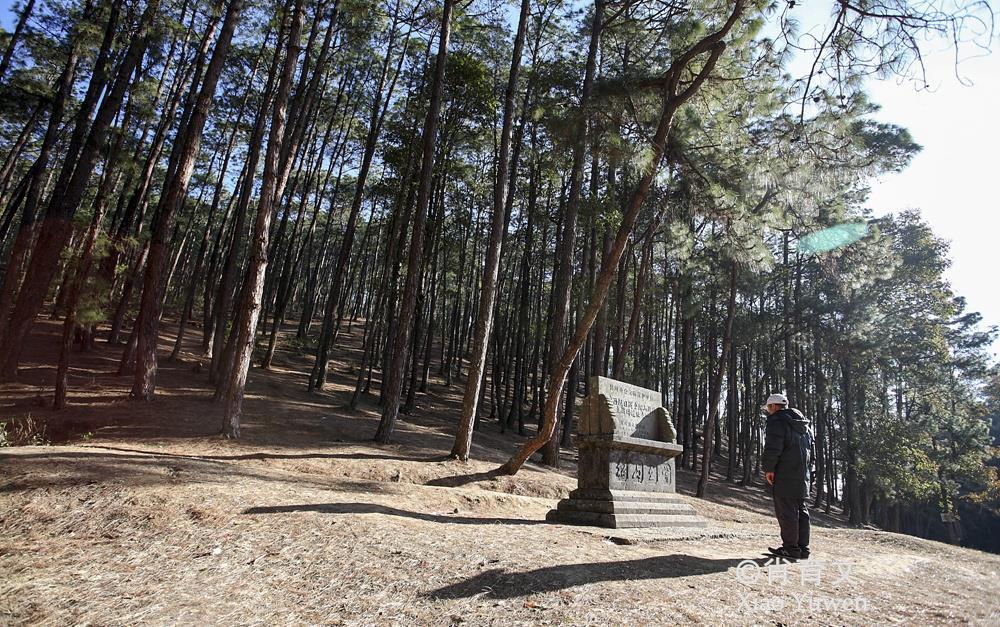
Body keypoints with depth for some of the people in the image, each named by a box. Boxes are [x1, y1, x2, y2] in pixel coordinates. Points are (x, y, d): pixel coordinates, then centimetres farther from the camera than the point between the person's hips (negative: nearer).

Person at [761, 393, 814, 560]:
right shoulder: (804, 425, 20)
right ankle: (803, 548, 16)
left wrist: (768, 468, -10)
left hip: (785, 474, -9)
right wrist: (807, 470, 23)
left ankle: (791, 547, -2)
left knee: (786, 511, -4)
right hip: (804, 476, 9)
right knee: (801, 510, 12)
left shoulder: (777, 421, -9)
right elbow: (812, 452, 24)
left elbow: (773, 447, -20)